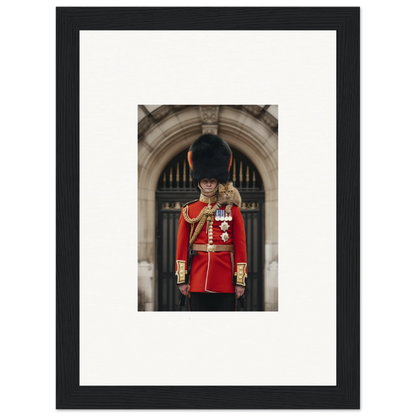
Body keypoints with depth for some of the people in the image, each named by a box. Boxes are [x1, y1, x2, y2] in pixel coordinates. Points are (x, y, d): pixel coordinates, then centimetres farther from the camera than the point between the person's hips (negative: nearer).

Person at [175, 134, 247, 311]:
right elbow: (182, 247, 5)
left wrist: (240, 280, -2)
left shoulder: (232, 210, 6)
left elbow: (240, 246, 3)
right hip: (198, 281, 0)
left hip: (225, 282, 0)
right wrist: (182, 278, -1)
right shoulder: (188, 210, 7)